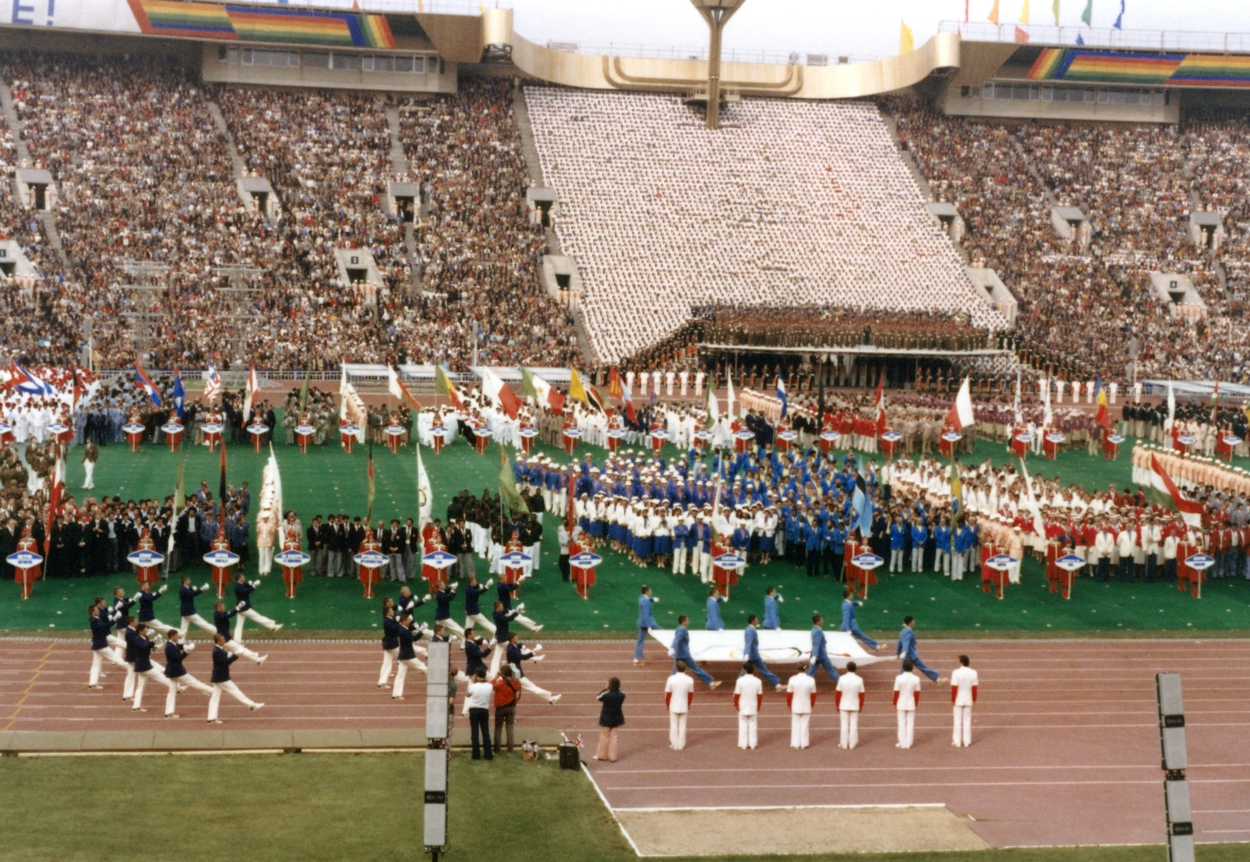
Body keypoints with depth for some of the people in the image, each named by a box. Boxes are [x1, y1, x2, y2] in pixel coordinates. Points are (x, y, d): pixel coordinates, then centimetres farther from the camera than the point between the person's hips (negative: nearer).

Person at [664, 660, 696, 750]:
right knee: (682, 726, 9)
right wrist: (688, 705, 20)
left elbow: (668, 693, -7)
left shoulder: (671, 679, -14)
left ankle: (674, 745, 11)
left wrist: (667, 704, 9)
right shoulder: (689, 680, -6)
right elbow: (691, 694, 4)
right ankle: (681, 745, 12)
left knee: (674, 726, 7)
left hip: (673, 706, -2)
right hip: (684, 706, 2)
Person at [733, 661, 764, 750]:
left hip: (743, 708, -1)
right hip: (753, 708, 1)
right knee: (753, 726, 9)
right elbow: (760, 695, 0)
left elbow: (737, 695, -8)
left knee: (743, 726, 7)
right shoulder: (757, 681, -7)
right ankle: (753, 744, 12)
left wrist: (736, 705, 5)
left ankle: (743, 744, 9)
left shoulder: (740, 680, -13)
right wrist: (759, 706, 13)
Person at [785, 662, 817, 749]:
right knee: (805, 725, 7)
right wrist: (812, 704, 16)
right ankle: (804, 743, 9)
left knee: (796, 725, 7)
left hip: (795, 706, 0)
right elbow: (813, 695, 2)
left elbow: (789, 694, -3)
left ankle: (796, 743, 9)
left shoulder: (792, 679, -10)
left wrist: (789, 704, 11)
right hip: (806, 706, 0)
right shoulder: (811, 680, -7)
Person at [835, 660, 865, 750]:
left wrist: (837, 705, 9)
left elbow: (838, 694, -3)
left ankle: (844, 744, 9)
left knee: (844, 725, 6)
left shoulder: (842, 679, -8)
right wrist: (861, 706, 11)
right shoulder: (859, 680, -6)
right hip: (855, 706, 0)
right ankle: (852, 744, 7)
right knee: (854, 725, 5)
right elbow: (861, 695, -1)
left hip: (844, 706, 0)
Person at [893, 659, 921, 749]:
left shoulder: (899, 678, -13)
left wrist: (895, 704, 4)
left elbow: (896, 692, -8)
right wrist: (916, 704, 14)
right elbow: (917, 693, 1)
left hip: (901, 704, -2)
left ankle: (902, 743, 8)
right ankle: (908, 743, 9)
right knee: (910, 724, 7)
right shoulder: (916, 679, -6)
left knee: (902, 723, 5)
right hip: (911, 704, 2)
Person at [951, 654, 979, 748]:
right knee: (967, 721, 9)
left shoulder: (956, 673, -14)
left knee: (958, 720, 5)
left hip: (958, 700, -2)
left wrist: (952, 700, -3)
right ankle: (967, 742, 11)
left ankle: (957, 742, 9)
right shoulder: (973, 673, -6)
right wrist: (974, 699, 11)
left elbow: (954, 688, -12)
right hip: (968, 700, 2)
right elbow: (974, 687, -1)